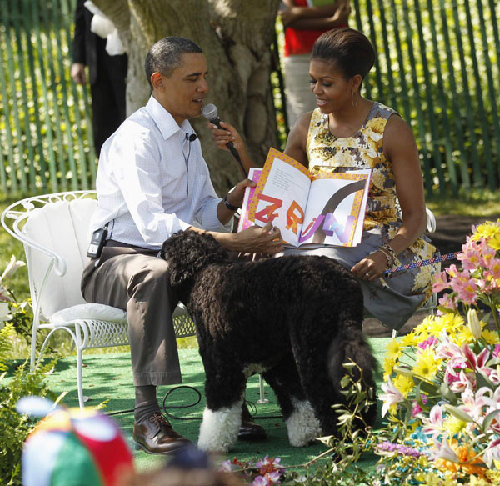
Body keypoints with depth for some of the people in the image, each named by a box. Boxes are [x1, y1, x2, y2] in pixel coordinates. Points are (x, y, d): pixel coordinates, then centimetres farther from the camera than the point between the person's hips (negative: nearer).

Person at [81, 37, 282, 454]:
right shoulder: (136, 137, -16)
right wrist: (230, 242, -36)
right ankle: (147, 415, -40)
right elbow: (152, 223, -29)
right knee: (154, 274, -40)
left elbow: (206, 217, 15)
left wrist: (234, 200, -8)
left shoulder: (189, 138, 15)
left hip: (173, 257, 8)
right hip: (116, 260, -8)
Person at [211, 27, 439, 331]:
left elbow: (415, 216, -7)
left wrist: (385, 255, -26)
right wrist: (241, 153, -1)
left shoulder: (392, 130, -7)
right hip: (322, 242, 5)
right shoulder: (309, 128, 8)